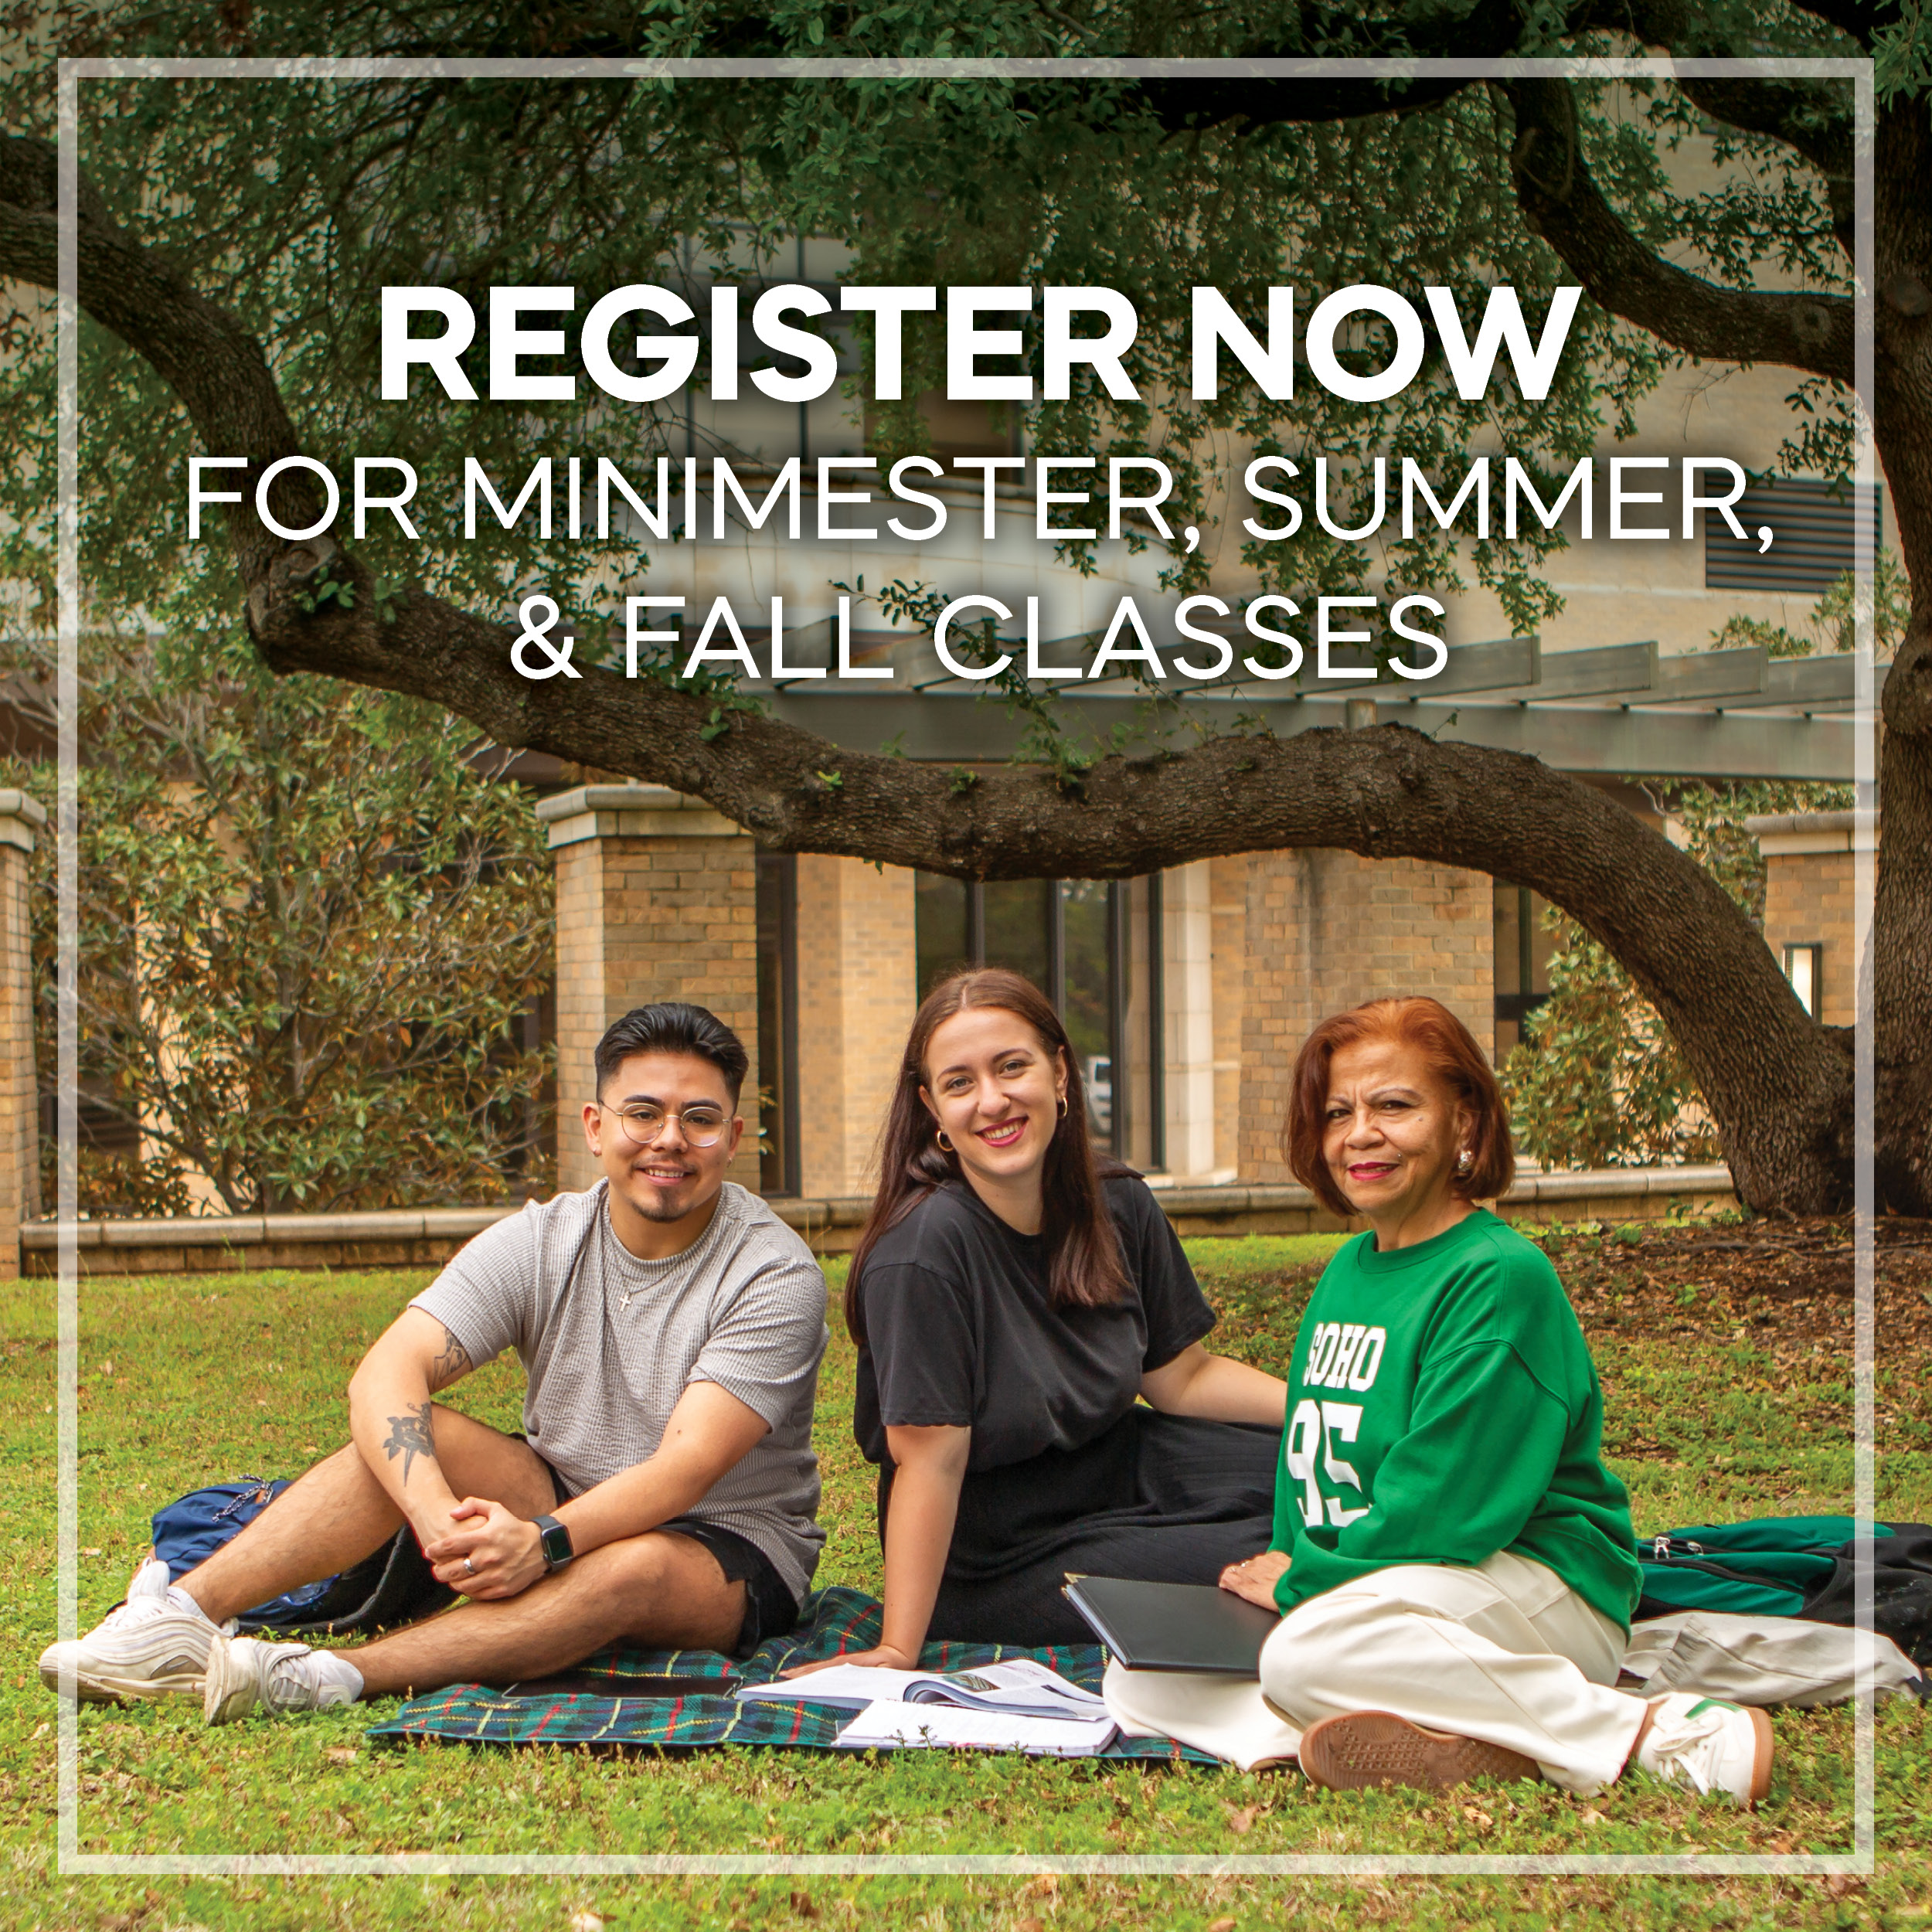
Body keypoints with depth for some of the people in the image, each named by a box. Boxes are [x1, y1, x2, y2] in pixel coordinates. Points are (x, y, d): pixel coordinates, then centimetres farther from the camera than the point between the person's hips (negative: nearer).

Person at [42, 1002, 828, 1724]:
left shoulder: (775, 1274, -16)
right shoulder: (541, 1242, -5)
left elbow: (686, 1466, -27)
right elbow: (382, 1375, -18)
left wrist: (546, 1541, -43)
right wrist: (437, 1513, -37)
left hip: (731, 1555, -4)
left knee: (636, 1567, -38)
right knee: (412, 1430, -20)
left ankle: (336, 1677, -46)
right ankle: (181, 1614, -31)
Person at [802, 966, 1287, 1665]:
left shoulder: (1119, 1209, -4)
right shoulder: (924, 1247, -25)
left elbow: (1180, 1379, 6)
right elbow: (929, 1458, -24)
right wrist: (897, 1651, -24)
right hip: (993, 1565, -7)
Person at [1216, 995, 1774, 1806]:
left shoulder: (1500, 1276, -13)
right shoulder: (1345, 1272, 15)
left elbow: (1443, 1504, -17)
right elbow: (1306, 1460, 20)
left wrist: (1301, 1580, -8)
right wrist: (1283, 1559, 1)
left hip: (1537, 1583, -9)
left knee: (1305, 1656, -34)